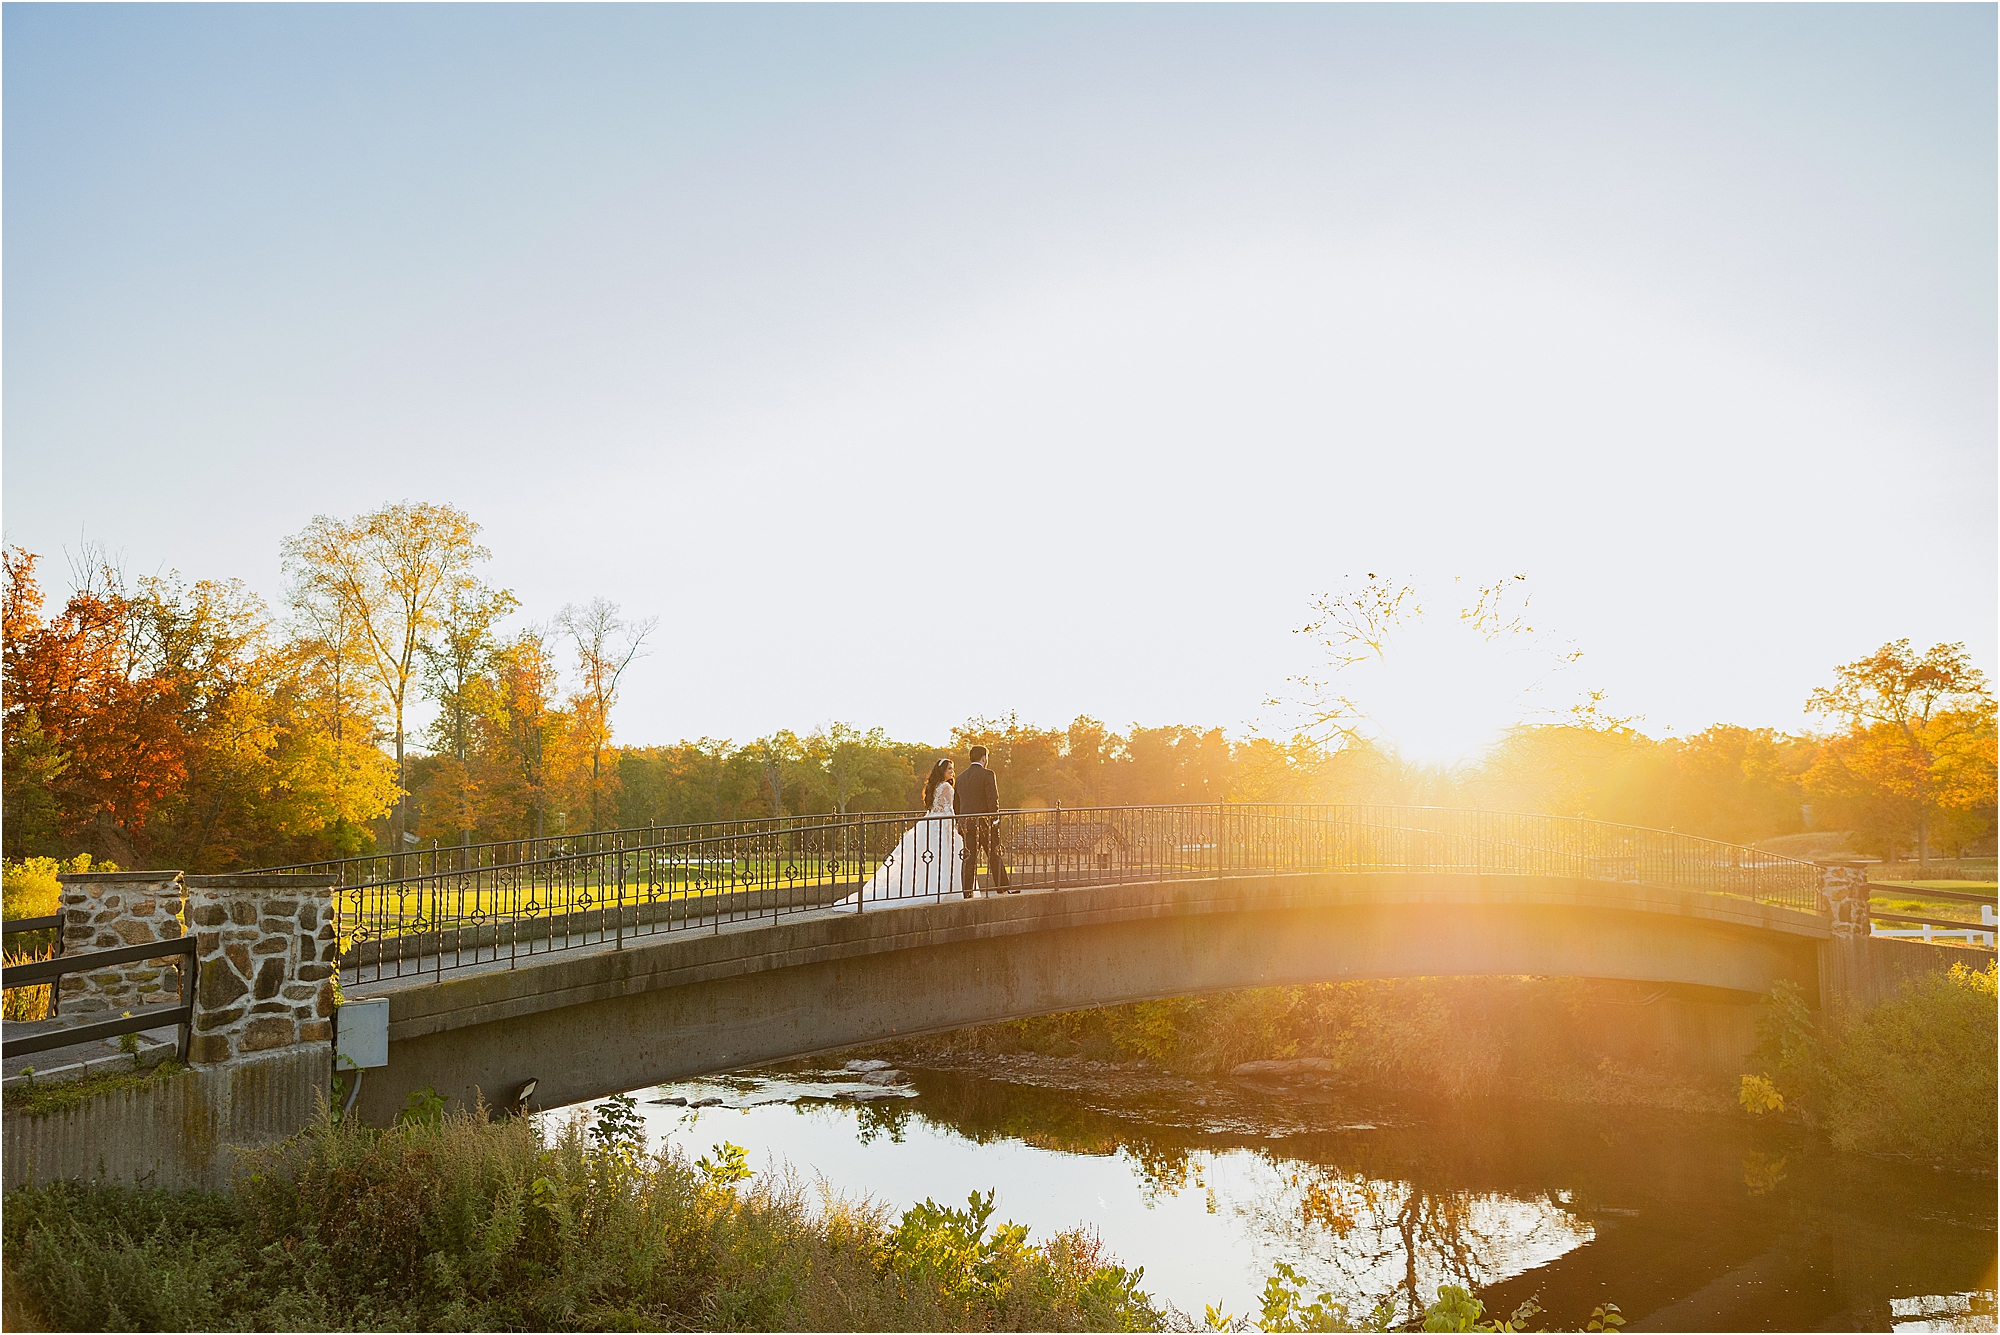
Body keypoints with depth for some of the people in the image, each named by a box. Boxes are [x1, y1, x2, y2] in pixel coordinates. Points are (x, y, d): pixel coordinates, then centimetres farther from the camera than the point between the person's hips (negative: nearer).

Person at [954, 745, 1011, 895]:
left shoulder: (961, 777, 12)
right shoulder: (987, 774, -7)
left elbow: (955, 804, 16)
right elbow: (993, 800, -13)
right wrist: (995, 819, -5)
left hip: (965, 823, 5)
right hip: (984, 821, -5)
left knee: (969, 860, 5)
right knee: (995, 856, 5)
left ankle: (967, 893, 3)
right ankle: (1003, 888, 9)